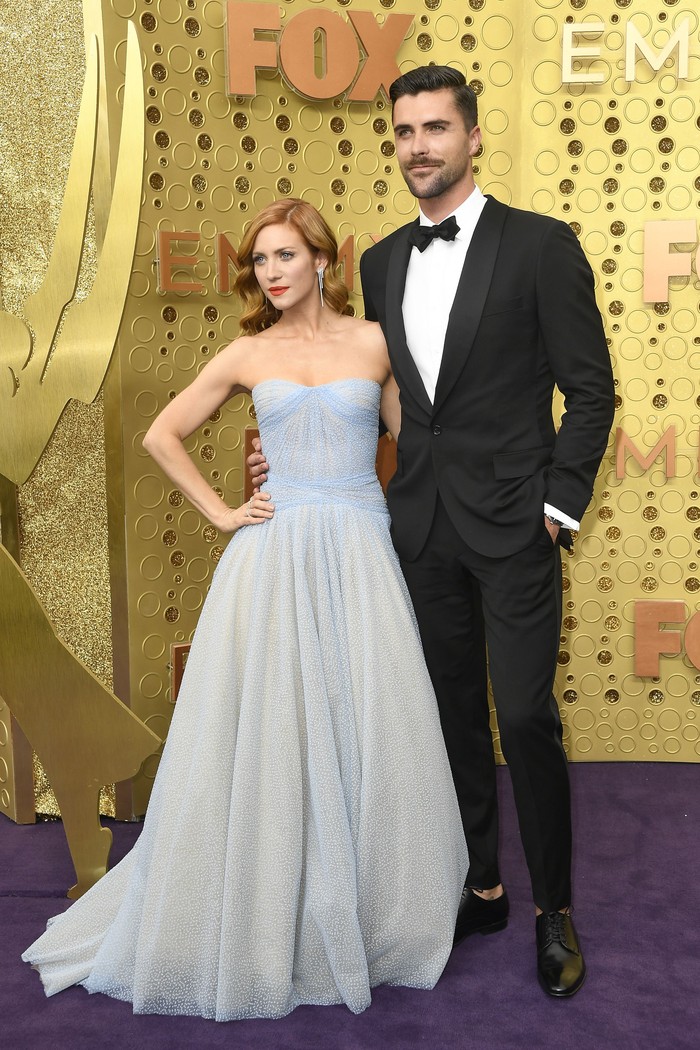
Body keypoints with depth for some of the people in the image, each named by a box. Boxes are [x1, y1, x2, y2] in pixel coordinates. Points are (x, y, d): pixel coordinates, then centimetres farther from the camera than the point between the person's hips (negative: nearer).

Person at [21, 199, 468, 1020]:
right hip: (274, 554, 0)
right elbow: (162, 436, 13)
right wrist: (220, 513, 6)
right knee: (265, 734, 2)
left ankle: (370, 916, 21)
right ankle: (261, 924, 19)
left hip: (360, 554, 0)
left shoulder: (374, 342, 7)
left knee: (368, 736, 1)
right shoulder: (248, 355, 7)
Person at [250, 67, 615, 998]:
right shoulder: (381, 263, 11)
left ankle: (554, 910, 16)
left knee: (525, 717, -5)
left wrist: (560, 507, -10)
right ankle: (482, 888, 29)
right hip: (421, 528, 5)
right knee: (455, 716, 12)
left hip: (513, 526, -5)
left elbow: (589, 387, -5)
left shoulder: (540, 244, -4)